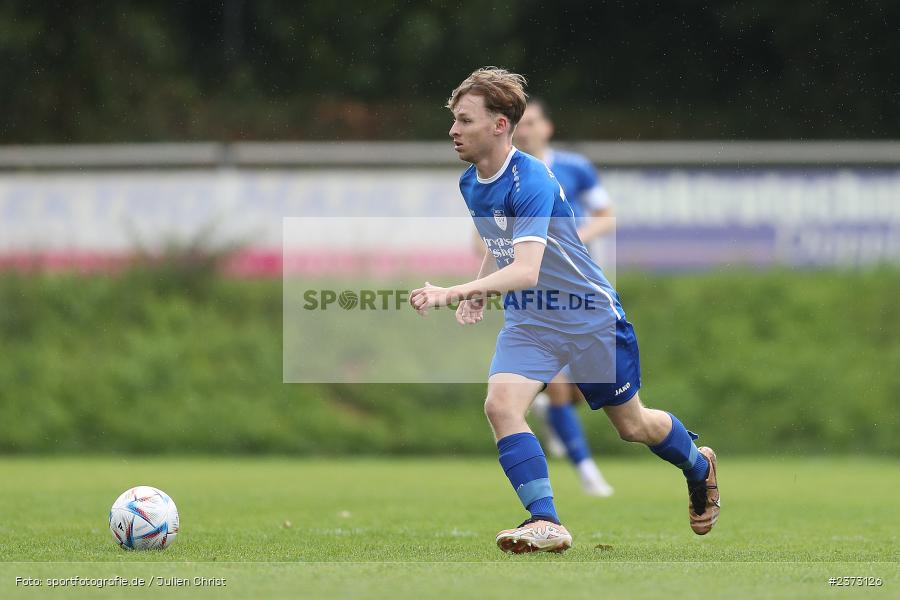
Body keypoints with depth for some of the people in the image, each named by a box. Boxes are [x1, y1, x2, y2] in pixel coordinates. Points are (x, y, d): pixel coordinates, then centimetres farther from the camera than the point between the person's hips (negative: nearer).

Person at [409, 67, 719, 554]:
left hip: (589, 317, -6)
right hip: (527, 320, 6)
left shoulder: (531, 181, -28)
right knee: (500, 404, -22)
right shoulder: (470, 183, -1)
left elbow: (526, 270, -40)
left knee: (632, 426, 12)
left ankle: (699, 465, 43)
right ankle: (545, 522, -20)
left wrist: (454, 292, -51)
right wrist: (481, 292, 7)